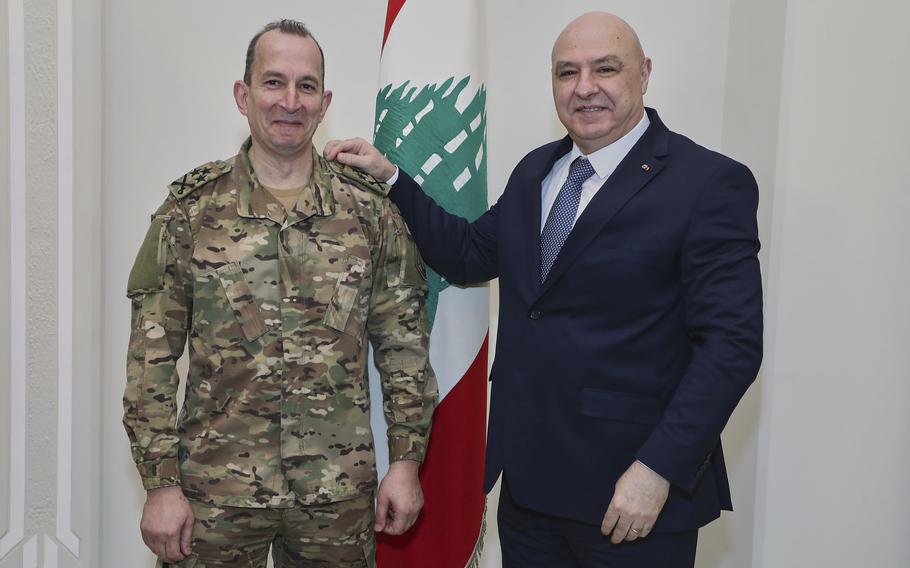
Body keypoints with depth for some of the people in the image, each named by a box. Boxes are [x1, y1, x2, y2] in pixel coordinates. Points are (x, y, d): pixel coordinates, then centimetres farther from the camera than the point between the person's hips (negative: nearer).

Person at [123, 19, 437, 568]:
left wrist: (407, 461, -1)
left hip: (341, 492, 1)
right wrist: (162, 483, -5)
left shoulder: (371, 211, -1)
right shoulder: (192, 207, -3)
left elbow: (404, 343, 2)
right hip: (217, 490, 0)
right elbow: (153, 355, -2)